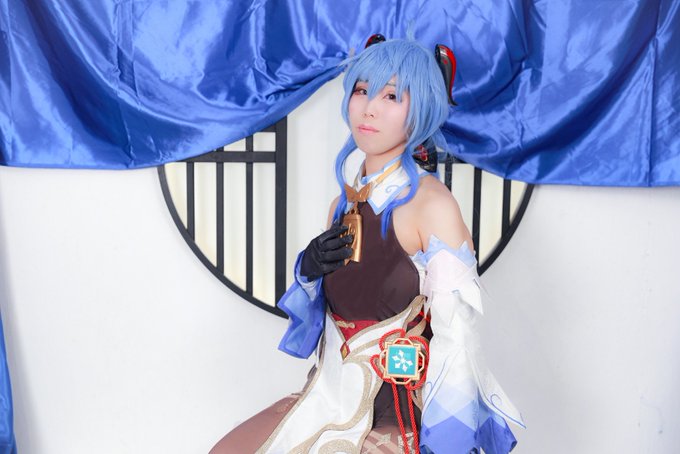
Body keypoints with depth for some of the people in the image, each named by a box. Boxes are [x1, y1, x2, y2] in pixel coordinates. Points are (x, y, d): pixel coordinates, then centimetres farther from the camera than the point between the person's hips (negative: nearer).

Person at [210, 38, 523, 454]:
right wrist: (308, 271, -6)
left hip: (399, 415, -6)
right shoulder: (344, 204, 5)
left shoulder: (432, 203, -16)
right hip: (337, 398, 6)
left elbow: (456, 340, -19)